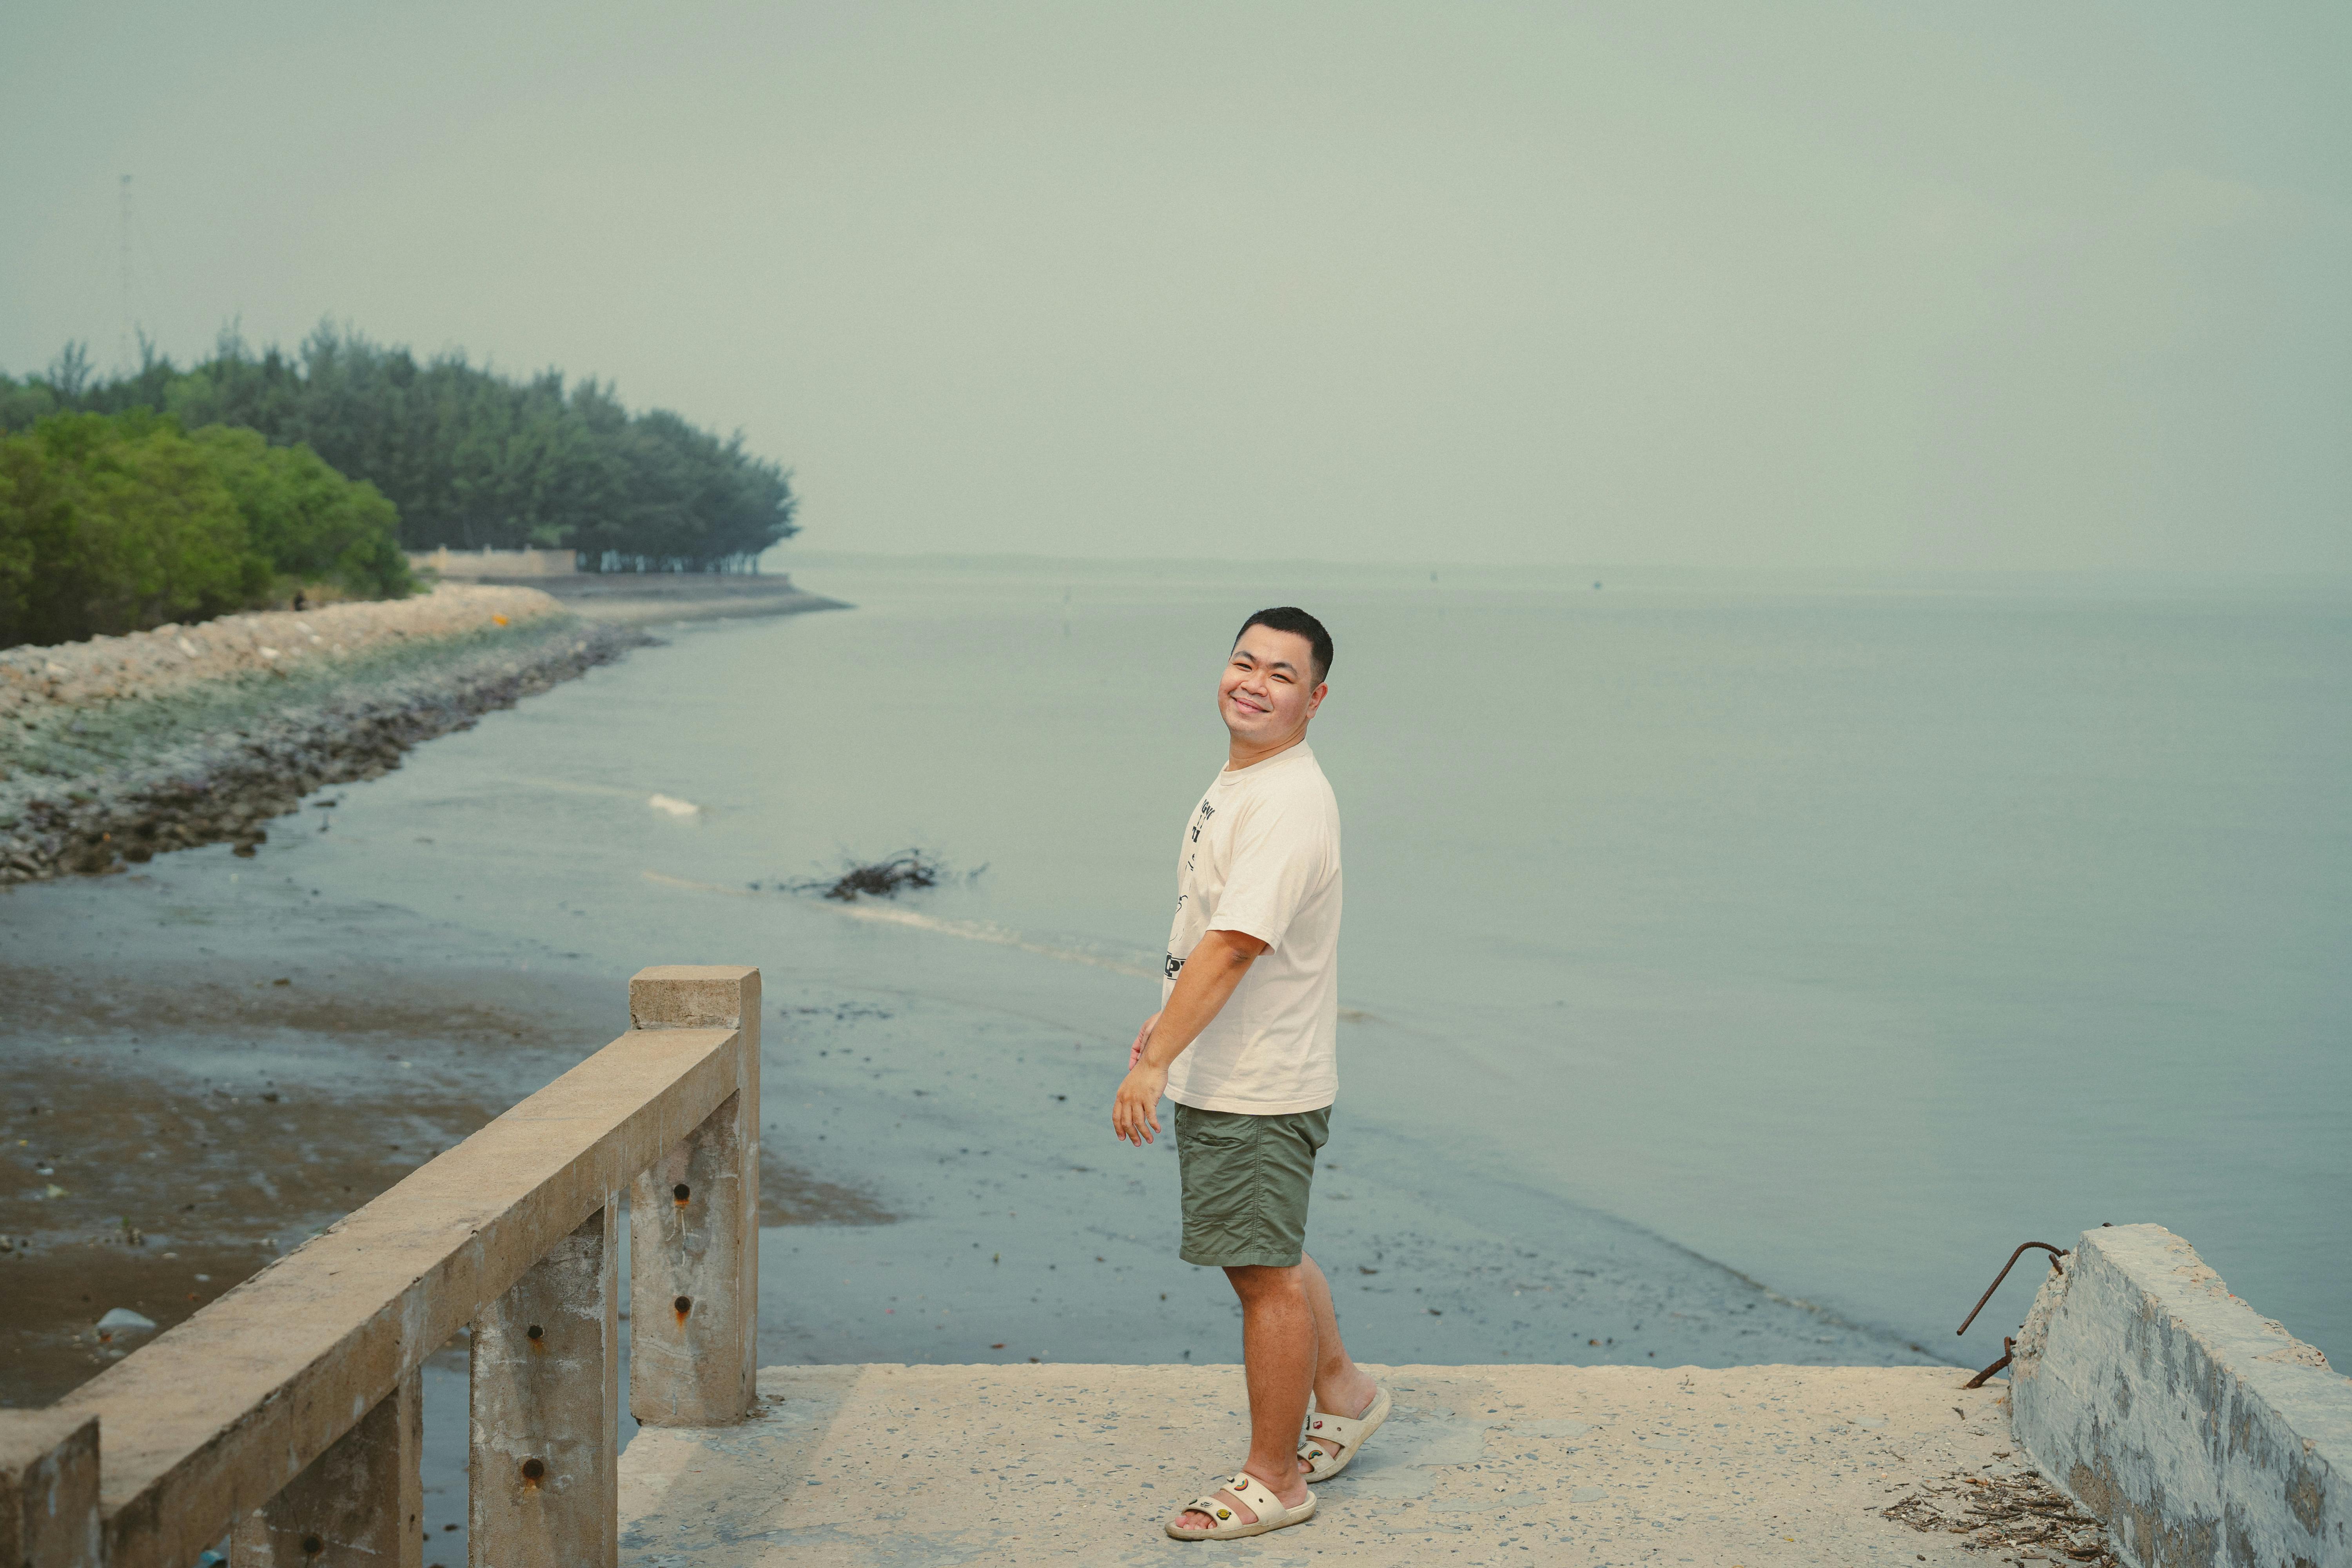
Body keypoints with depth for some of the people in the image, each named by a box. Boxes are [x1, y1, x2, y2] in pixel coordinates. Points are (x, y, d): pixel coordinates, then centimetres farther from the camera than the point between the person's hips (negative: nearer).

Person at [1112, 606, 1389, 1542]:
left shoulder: (1290, 806, -23)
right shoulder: (1241, 782, 11)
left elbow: (1234, 946, -29)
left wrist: (1155, 1061, -29)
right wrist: (1168, 1021, 25)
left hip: (1258, 1091, -10)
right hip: (1221, 1074, 10)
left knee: (1265, 1271, 1)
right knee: (1268, 1257, 23)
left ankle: (1273, 1478, 13)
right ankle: (1342, 1395, 41)